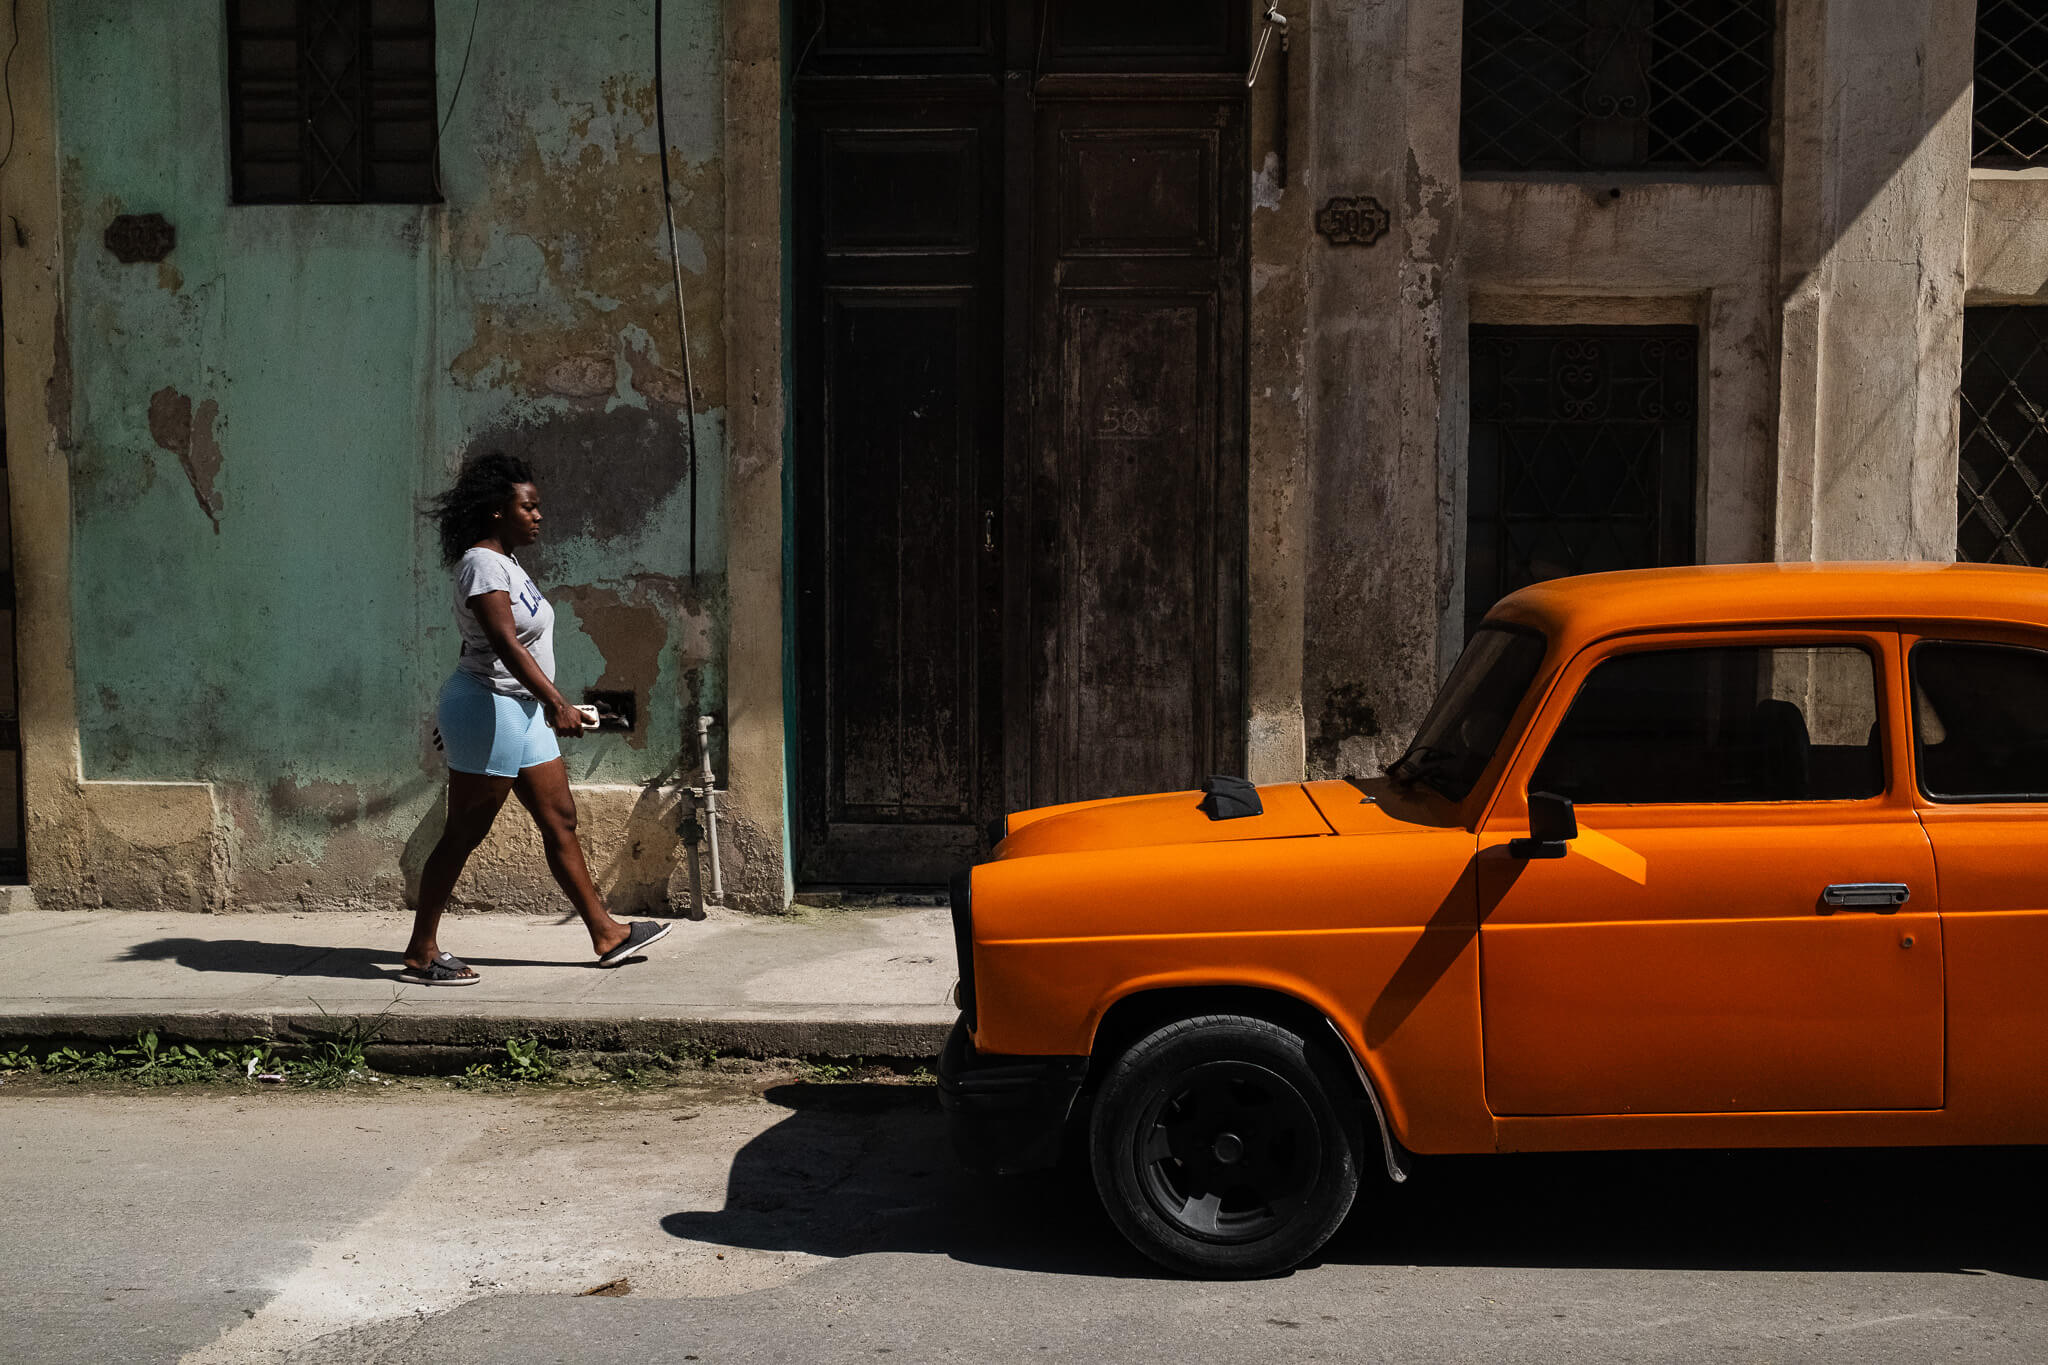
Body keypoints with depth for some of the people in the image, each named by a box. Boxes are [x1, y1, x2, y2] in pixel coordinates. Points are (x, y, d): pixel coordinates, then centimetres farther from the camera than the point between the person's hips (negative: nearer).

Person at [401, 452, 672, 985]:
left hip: (522, 711, 10)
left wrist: (458, 718, 25)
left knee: (560, 820, 11)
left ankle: (607, 935, 16)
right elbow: (504, 642, -27)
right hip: (489, 706, -10)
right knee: (463, 835, -4)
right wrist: (556, 702, -32)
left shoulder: (505, 563, 16)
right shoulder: (482, 564, -16)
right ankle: (420, 954, 4)